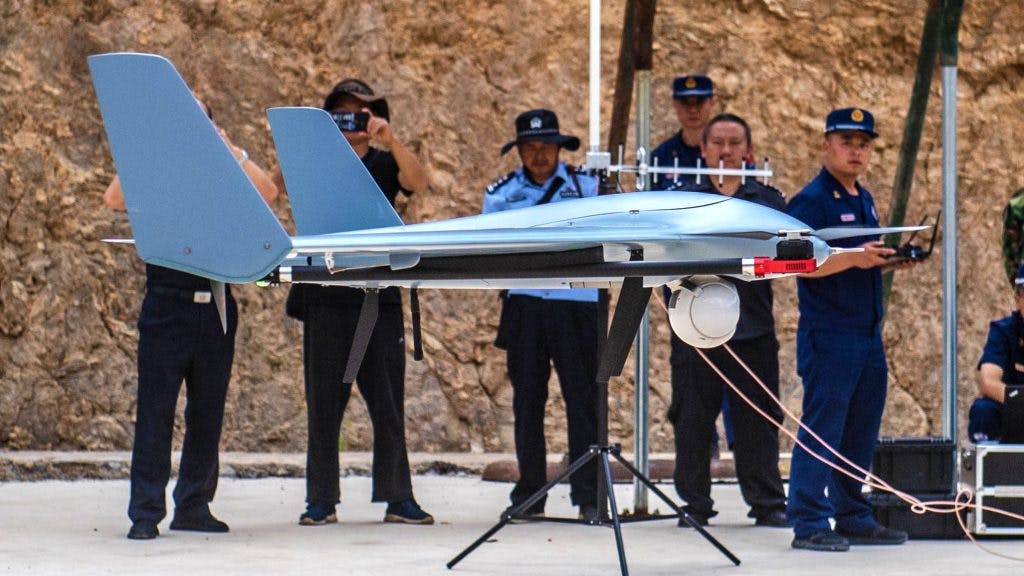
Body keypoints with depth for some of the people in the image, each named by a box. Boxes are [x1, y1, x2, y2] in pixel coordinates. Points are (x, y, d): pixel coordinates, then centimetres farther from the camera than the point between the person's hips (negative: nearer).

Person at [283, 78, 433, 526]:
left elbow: (418, 182, -8)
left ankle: (397, 497, 5)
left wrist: (391, 140, -20)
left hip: (379, 295, 0)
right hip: (326, 298, 0)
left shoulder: (384, 163, 11)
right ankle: (321, 499, 5)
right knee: (323, 400, 0)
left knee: (387, 398, 1)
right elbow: (277, 186, -5)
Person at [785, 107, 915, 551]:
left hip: (868, 334, 9)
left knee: (861, 432, 12)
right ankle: (809, 523, -7)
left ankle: (854, 519, 19)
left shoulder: (864, 200, 18)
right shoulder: (811, 200, -9)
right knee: (822, 427, -9)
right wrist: (854, 258, -30)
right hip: (828, 335, -9)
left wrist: (892, 261, 9)